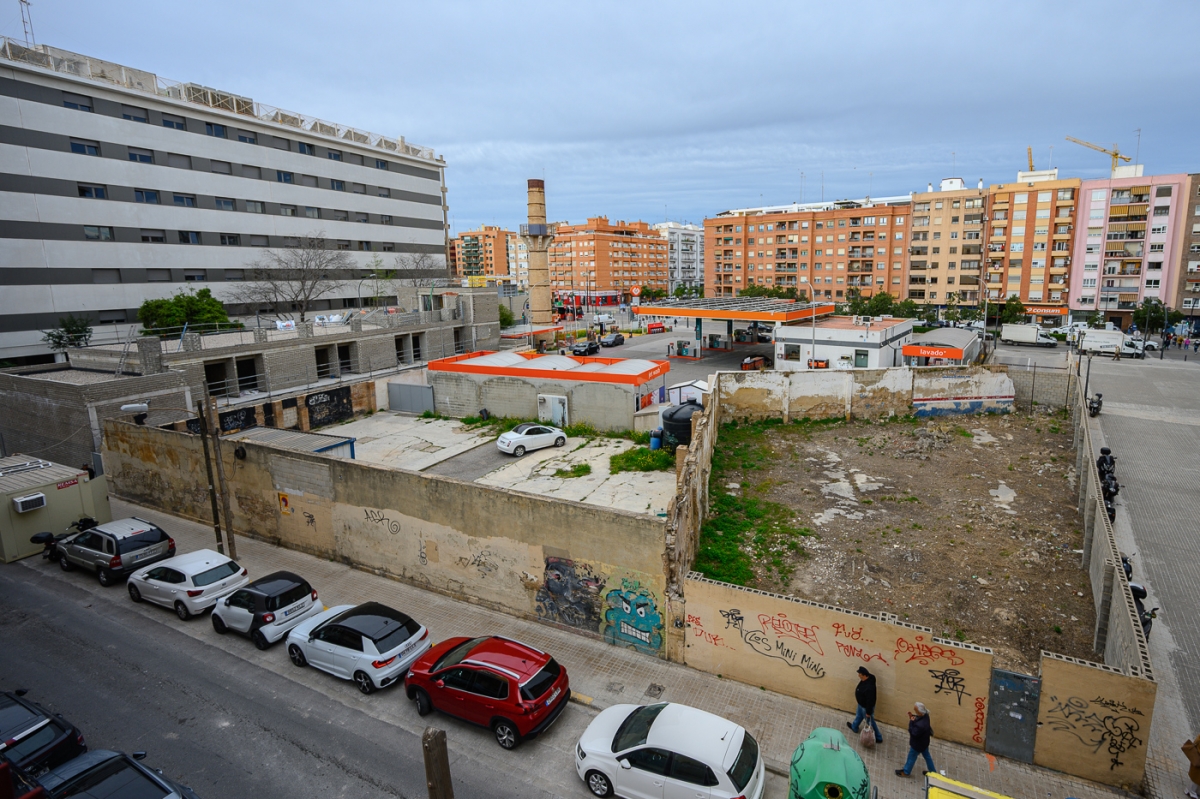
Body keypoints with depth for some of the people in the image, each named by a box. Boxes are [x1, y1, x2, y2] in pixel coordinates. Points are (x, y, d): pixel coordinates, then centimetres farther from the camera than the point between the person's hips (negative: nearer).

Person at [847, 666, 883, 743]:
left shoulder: (868, 688, -43)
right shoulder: (865, 679, -16)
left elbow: (870, 701, -32)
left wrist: (868, 712, -21)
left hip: (866, 707, -9)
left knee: (870, 722, 15)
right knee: (859, 716, 31)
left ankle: (878, 738, 37)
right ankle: (854, 727, 55)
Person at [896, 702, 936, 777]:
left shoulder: (920, 725, -45)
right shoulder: (925, 715, -20)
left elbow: (913, 733, -31)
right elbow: (918, 719, -1)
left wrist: (911, 722, -29)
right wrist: (913, 717, -17)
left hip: (918, 744, -7)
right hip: (924, 741, 7)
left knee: (911, 757, 17)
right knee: (927, 756, 30)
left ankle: (906, 772, 40)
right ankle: (933, 771, 51)